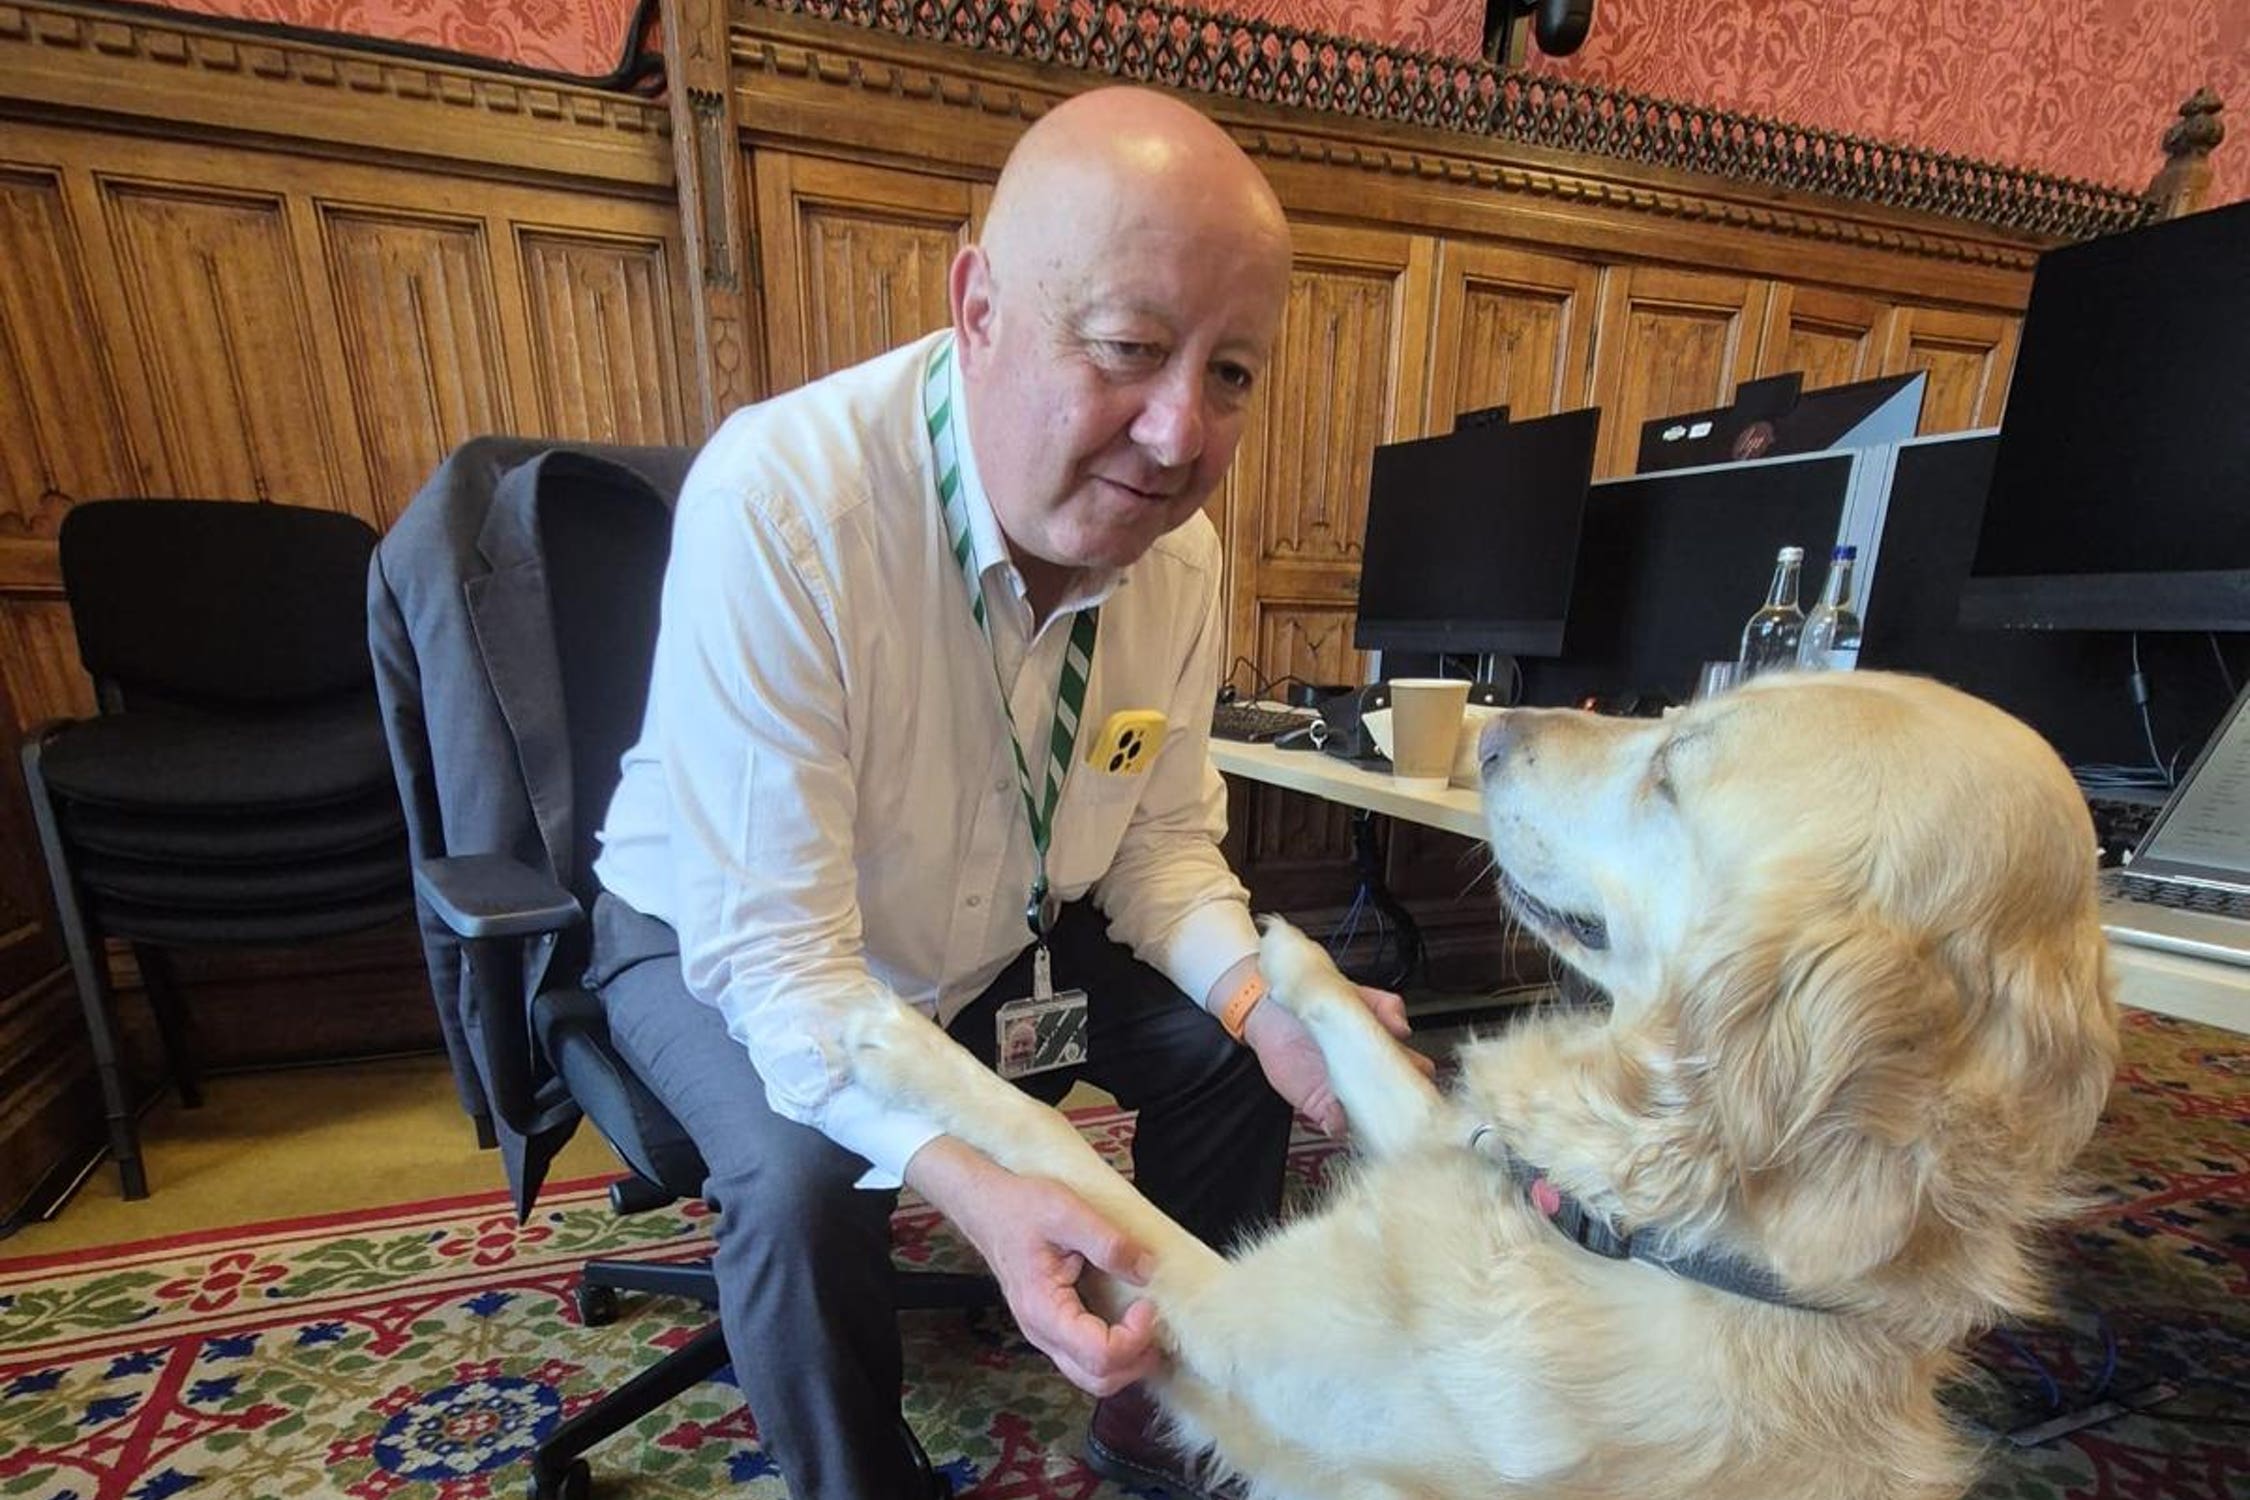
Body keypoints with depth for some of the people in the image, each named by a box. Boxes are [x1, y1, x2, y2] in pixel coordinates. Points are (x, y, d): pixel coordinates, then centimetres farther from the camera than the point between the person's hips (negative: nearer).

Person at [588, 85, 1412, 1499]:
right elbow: (774, 950, -30)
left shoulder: (1180, 547, -14)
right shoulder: (776, 504, -32)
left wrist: (1262, 995, -23)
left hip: (1000, 936, 5)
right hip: (725, 942, -4)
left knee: (1233, 1052, -2)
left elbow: (1160, 839, -5)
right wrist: (971, 1181, -44)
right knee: (806, 1184, -30)